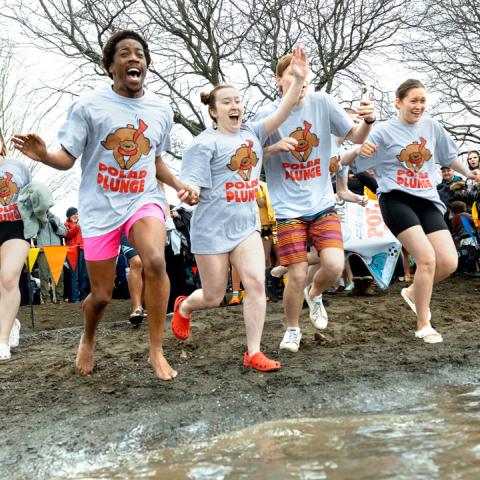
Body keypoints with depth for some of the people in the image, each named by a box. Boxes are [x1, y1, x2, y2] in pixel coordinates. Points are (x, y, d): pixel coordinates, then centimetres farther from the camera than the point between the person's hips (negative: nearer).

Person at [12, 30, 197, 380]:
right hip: (100, 208, -1)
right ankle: (88, 339, 42)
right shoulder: (88, 106, -6)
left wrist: (179, 186, 3)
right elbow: (67, 159, -5)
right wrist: (42, 155, -27)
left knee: (155, 261, -30)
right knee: (102, 295, 5)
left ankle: (157, 351, -13)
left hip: (145, 200, 2)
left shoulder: (161, 110, 5)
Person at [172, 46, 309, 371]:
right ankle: (184, 307, 43)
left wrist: (299, 80, -18)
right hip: (212, 230, -4)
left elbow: (281, 114, -6)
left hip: (246, 225, 5)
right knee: (214, 298, 7)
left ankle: (253, 353, 0)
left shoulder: (252, 134, 7)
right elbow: (192, 188, -13)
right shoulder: (205, 143, -10)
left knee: (256, 283, -11)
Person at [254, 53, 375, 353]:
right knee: (298, 276, -4)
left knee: (334, 266, -13)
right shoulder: (267, 115, -6)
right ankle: (293, 329, 25)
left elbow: (356, 137, 1)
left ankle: (314, 295, 24)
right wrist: (275, 148, -16)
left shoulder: (322, 103, -2)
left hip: (323, 204, 2)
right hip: (289, 208, -2)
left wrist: (368, 121, -21)